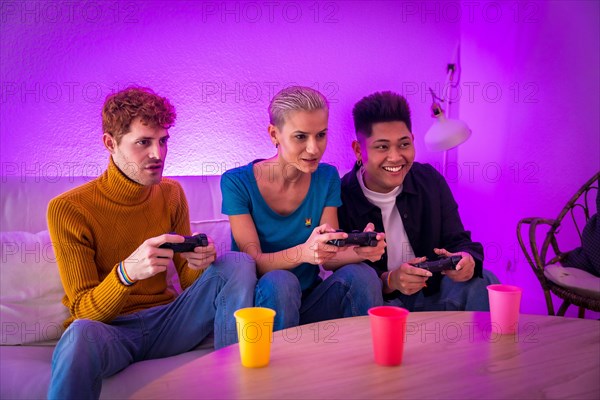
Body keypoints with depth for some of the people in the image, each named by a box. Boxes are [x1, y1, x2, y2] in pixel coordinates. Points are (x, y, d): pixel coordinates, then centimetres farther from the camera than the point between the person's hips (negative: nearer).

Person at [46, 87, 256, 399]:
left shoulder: (171, 193, 4)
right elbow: (84, 312, -13)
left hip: (164, 322, 5)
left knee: (239, 264, -13)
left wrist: (198, 264, -16)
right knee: (82, 335, -41)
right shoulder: (67, 210, -10)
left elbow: (187, 282, 9)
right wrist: (127, 272, -34)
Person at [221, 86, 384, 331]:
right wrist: (303, 252, -38)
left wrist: (360, 250, -28)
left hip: (308, 301, 3)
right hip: (261, 301, -3)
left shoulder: (327, 178, 0)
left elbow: (329, 257, -5)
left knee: (362, 275, -24)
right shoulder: (237, 182, -11)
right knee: (279, 281, -34)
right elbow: (254, 261, -18)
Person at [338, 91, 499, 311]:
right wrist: (389, 281, -35)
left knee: (483, 281, -20)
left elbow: (457, 241, 4)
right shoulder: (341, 198, -14)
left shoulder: (430, 180, 4)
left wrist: (467, 259, -22)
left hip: (431, 295, 5)